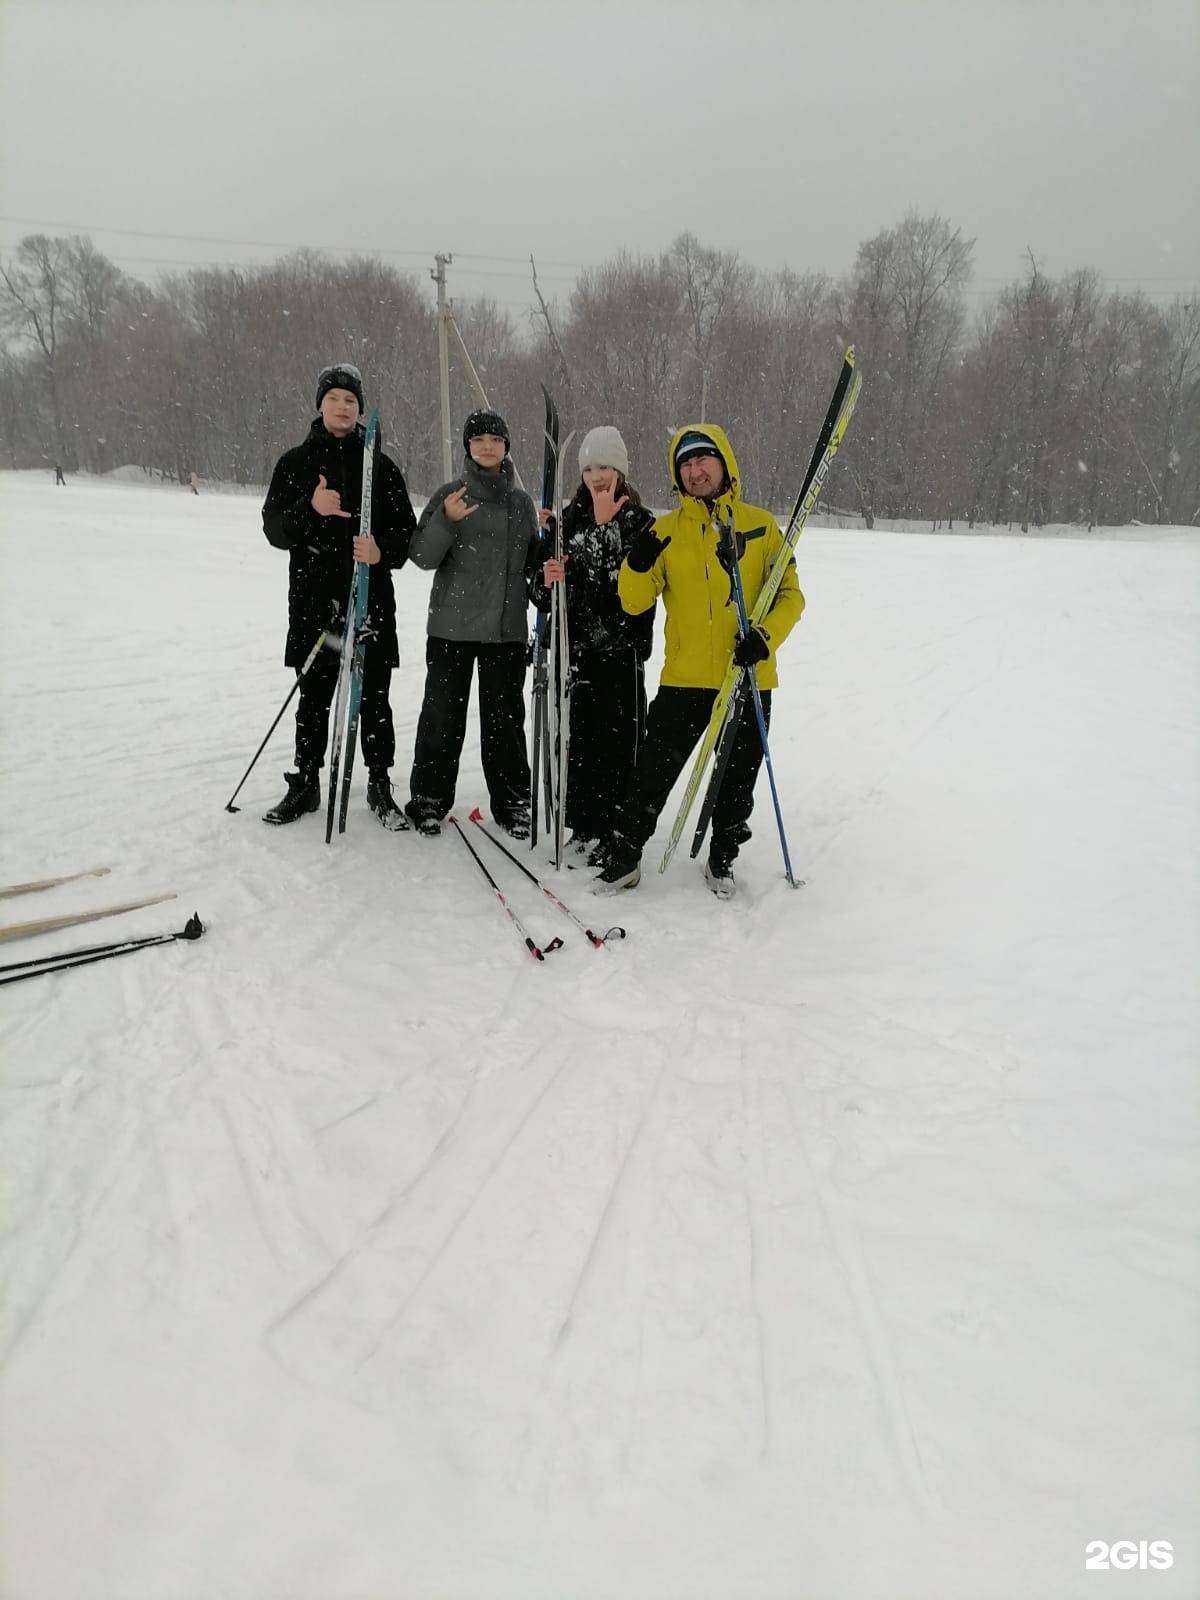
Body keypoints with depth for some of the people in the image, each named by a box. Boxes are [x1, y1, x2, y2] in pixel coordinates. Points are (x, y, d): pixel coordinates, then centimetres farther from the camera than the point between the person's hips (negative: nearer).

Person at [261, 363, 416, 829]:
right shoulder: (295, 462, 9)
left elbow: (405, 530, 4)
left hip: (371, 601, 0)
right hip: (313, 600, 1)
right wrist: (311, 507, -18)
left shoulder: (381, 466, 8)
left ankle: (379, 785, 16)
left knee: (374, 700, 4)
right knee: (313, 699, 9)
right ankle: (306, 785, 22)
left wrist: (381, 551, -18)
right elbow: (274, 529, 1)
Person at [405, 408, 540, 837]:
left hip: (507, 628, 3)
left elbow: (531, 562, 22)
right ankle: (430, 799, 15)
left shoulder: (521, 501, 13)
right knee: (443, 714, 1)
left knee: (505, 717, 6)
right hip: (453, 625, -2)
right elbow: (423, 557, -5)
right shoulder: (450, 494, 2)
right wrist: (446, 520, -20)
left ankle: (511, 802, 17)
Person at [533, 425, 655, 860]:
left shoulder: (641, 522, 2)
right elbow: (542, 589, 12)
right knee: (578, 738, 5)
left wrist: (606, 525, -15)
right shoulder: (569, 519, 12)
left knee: (617, 739, -2)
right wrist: (547, 579, -11)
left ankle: (617, 832, 8)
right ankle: (584, 828, 16)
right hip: (575, 643, 4)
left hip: (620, 647, -3)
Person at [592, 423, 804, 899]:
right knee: (652, 776, 3)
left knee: (736, 783, 13)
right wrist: (638, 562, -21)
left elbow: (790, 596, 3)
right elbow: (634, 601, 0)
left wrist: (765, 637, -15)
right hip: (684, 680, 0)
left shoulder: (760, 524, 3)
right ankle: (623, 858, 19)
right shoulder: (666, 530, 4)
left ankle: (721, 861, 32)